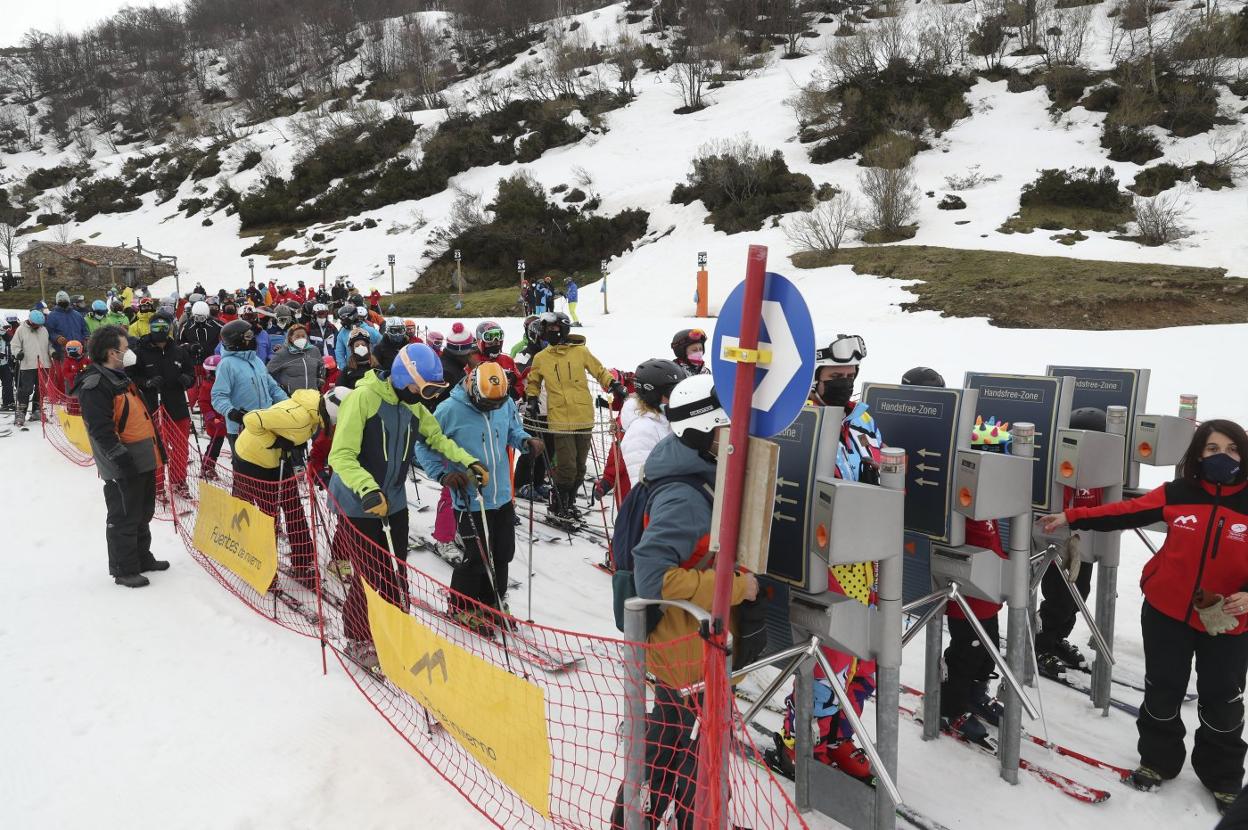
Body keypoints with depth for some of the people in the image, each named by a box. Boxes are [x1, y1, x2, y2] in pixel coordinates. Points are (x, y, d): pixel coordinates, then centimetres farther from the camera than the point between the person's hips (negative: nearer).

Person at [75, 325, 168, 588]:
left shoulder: (120, 376, 15)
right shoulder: (95, 385, -17)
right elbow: (102, 431, -23)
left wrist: (157, 448, 22)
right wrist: (122, 460, -24)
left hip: (144, 461, 10)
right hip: (124, 467, -10)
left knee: (143, 514, 20)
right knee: (124, 518, 2)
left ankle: (142, 557, 34)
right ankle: (123, 569, 13)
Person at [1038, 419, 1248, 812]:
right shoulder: (1176, 494, -7)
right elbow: (1125, 512, -7)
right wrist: (1070, 518, -12)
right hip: (1166, 613, 1)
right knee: (1162, 691, 15)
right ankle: (1158, 760, 37)